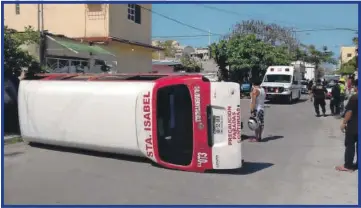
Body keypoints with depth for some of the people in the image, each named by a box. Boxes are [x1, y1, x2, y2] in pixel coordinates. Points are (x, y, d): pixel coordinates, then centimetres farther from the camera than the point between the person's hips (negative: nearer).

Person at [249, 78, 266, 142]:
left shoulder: (255, 90, -14)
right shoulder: (263, 90, 12)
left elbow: (253, 101, -20)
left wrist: (252, 110, -20)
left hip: (256, 109, -9)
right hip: (262, 108, 9)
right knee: (261, 123, 10)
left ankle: (256, 138, -6)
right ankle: (259, 137, 15)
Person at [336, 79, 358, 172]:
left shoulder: (354, 97, -17)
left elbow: (349, 112, -18)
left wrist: (344, 123, -11)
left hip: (353, 125, -7)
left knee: (350, 145, 0)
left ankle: (348, 166, 3)